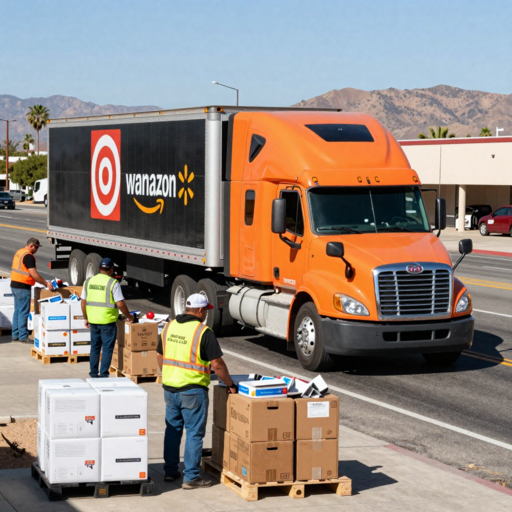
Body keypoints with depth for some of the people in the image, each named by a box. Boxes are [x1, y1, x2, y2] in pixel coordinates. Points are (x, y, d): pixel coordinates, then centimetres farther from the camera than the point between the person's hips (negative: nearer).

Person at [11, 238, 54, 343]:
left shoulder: (19, 252, 14)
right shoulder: (28, 256, -16)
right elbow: (33, 274, -22)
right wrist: (46, 283, -17)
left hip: (14, 285, 10)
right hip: (23, 287, -10)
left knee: (17, 311, 15)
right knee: (23, 312, -3)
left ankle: (15, 335, 20)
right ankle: (23, 336, 0)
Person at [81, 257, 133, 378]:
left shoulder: (89, 281, 6)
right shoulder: (113, 283, -10)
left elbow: (83, 302, 9)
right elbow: (120, 304, -14)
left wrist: (86, 318, 20)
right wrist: (129, 316, 1)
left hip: (93, 321, 5)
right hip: (108, 322, -5)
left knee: (94, 348, 15)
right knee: (107, 349, 3)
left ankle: (93, 374, 19)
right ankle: (103, 375, 1)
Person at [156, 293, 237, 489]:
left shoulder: (169, 327, 6)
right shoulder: (203, 332, -14)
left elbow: (160, 355, 15)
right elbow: (217, 364, -14)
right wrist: (230, 384, -2)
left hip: (170, 387, 7)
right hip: (192, 390, -6)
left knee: (173, 429, 18)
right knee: (194, 433, 1)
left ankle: (170, 471, 24)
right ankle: (191, 477, 3)